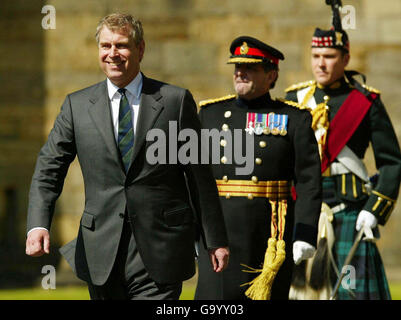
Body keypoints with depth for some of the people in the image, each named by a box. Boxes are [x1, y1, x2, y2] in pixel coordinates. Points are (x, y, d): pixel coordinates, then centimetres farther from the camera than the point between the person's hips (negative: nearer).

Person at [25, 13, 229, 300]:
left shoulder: (176, 101, 2)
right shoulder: (77, 105, 7)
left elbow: (199, 176, 4)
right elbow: (49, 168, 2)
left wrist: (215, 241, 3)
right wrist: (38, 225, -15)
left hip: (159, 252, -3)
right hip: (102, 253, 3)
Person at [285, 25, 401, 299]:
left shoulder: (366, 102, 1)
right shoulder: (295, 99, 11)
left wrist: (375, 210, -11)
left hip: (348, 211, -3)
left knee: (351, 287, -6)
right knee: (302, 285, 3)